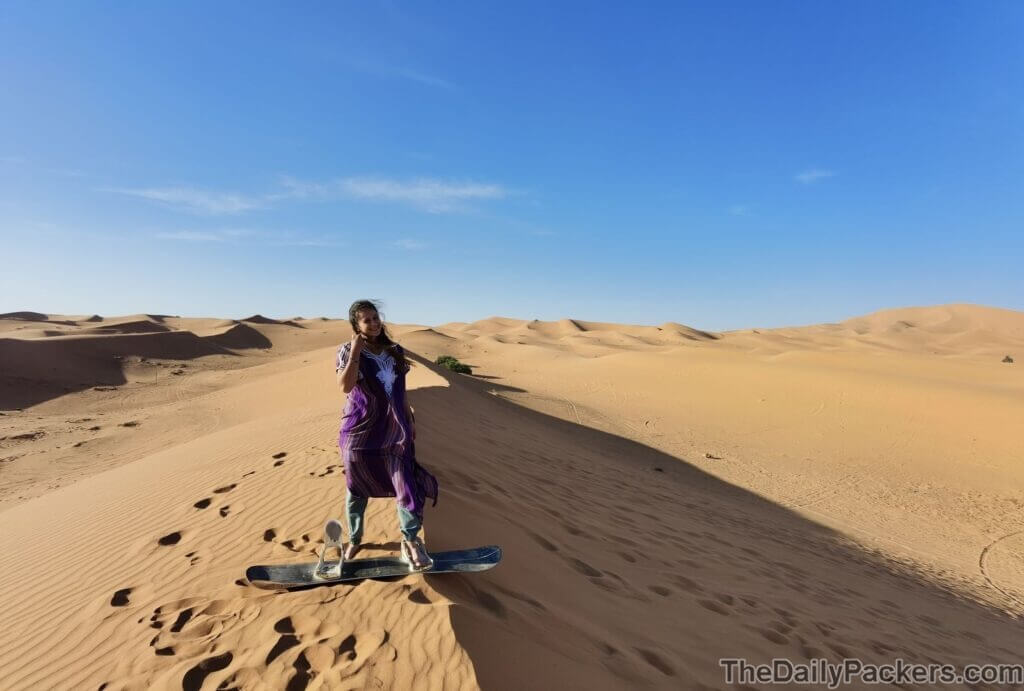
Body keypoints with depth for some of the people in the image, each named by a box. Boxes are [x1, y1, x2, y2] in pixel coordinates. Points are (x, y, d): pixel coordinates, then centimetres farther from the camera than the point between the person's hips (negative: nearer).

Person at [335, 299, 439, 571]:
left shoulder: (394, 351, 5)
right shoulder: (347, 350, -7)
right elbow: (345, 386, -24)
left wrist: (410, 419, 14)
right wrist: (355, 351, -23)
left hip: (394, 428, 3)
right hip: (360, 429, -2)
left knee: (407, 483, -5)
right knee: (358, 488, 13)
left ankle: (411, 541, 10)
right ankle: (354, 539, 35)